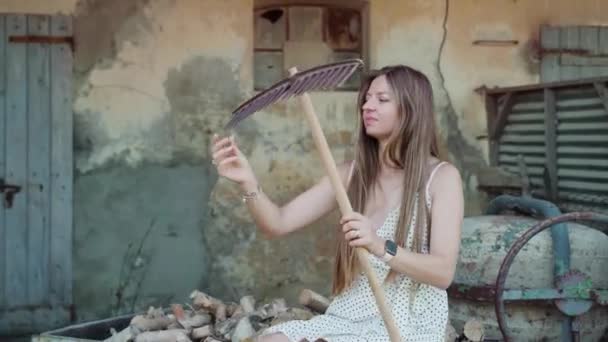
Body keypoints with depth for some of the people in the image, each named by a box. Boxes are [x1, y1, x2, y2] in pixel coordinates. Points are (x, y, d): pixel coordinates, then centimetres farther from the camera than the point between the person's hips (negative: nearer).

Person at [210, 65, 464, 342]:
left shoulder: (441, 176, -3)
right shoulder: (351, 174, 10)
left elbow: (443, 272, -13)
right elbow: (278, 224, 0)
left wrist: (380, 247, -28)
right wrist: (248, 182, -19)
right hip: (348, 318, 5)